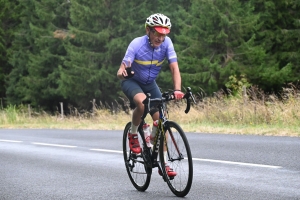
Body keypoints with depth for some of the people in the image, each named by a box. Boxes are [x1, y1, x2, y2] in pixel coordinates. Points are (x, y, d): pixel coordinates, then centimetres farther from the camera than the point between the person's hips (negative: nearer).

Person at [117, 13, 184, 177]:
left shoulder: (166, 43, -20)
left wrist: (177, 90, -38)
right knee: (142, 102, -37)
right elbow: (122, 70, -30)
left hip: (150, 84, 4)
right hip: (131, 82, -4)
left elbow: (174, 68, -23)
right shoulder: (137, 44, -28)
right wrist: (122, 72, -55)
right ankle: (133, 135, -9)